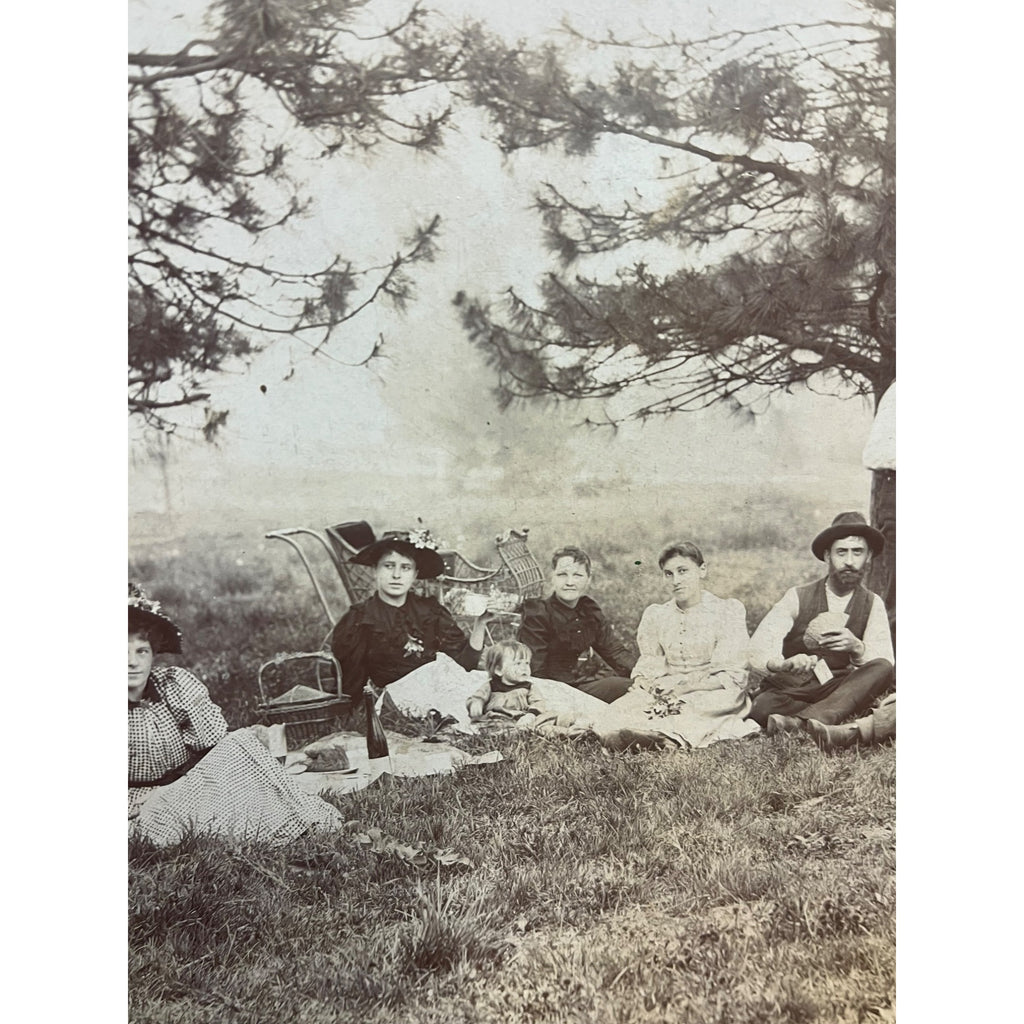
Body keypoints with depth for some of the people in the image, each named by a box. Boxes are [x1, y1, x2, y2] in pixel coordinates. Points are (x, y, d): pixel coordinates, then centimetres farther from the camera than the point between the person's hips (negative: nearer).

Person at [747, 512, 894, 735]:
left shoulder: (872, 605, 7)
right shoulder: (798, 598, -2)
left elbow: (886, 662, -5)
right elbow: (757, 650, -14)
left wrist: (857, 647, -28)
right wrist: (782, 664, -38)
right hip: (788, 690, -2)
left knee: (882, 668, -28)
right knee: (761, 707, -36)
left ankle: (801, 721, -40)